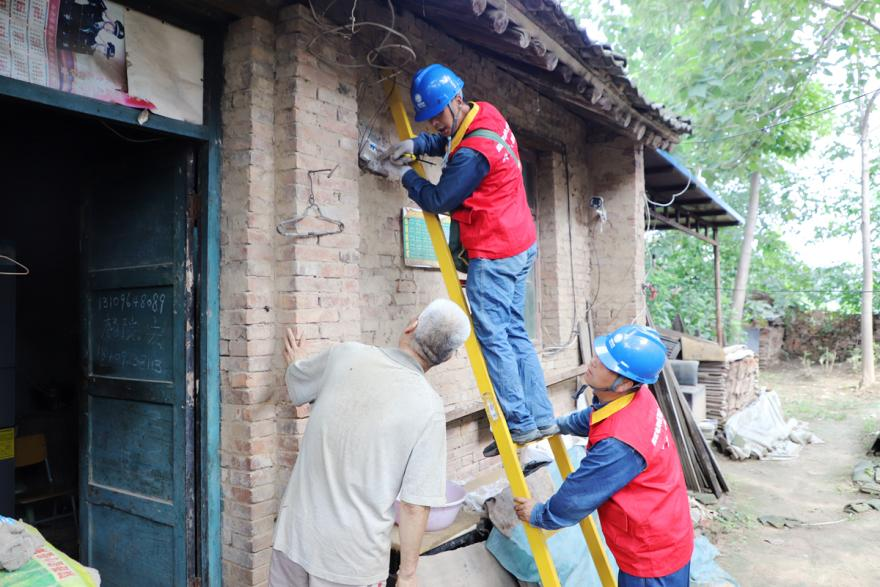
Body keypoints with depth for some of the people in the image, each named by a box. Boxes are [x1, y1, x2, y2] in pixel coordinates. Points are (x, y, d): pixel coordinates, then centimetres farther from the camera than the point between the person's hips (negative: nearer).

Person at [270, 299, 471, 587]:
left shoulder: (346, 354, -7)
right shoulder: (428, 407, -15)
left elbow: (296, 385, 15)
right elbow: (414, 506, -14)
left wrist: (297, 364, 37)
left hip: (294, 534, 3)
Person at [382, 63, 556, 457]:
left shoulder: (473, 152, -22)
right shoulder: (486, 115, 7)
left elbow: (438, 200, -12)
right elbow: (446, 142, 24)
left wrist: (406, 176, 4)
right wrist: (415, 145, 7)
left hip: (494, 254, -10)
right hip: (520, 245, 10)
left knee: (492, 336, -4)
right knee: (514, 332, 12)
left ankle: (520, 424, 1)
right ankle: (541, 416, 16)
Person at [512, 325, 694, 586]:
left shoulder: (619, 445, -36)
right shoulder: (637, 397, -9)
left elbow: (575, 500, -21)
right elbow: (590, 418, 14)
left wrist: (536, 514, -4)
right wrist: (557, 424, 28)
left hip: (652, 558, -8)